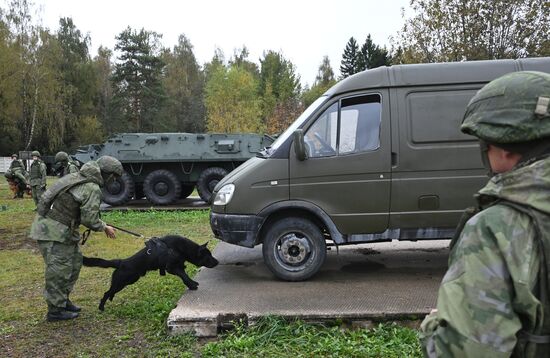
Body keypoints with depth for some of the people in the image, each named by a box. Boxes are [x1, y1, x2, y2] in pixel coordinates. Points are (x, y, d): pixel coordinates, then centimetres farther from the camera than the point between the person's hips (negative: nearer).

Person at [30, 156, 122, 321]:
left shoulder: (76, 176, 8)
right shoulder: (93, 189, -20)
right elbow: (89, 219, -20)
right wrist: (104, 228, -2)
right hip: (53, 232, -10)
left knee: (75, 261, 17)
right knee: (59, 270, 1)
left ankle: (62, 300, 30)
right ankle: (55, 310, 15)